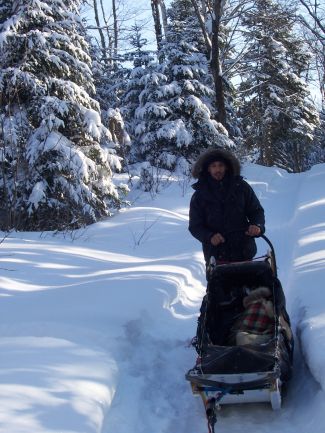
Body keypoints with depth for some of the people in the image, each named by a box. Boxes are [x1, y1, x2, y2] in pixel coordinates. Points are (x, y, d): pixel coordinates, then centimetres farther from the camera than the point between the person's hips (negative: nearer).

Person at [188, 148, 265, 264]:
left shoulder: (241, 187, 5)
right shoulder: (200, 195, 4)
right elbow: (195, 226, 4)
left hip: (243, 252, 1)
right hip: (215, 255, -1)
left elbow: (256, 211, 10)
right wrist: (209, 236, -16)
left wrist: (257, 225, -12)